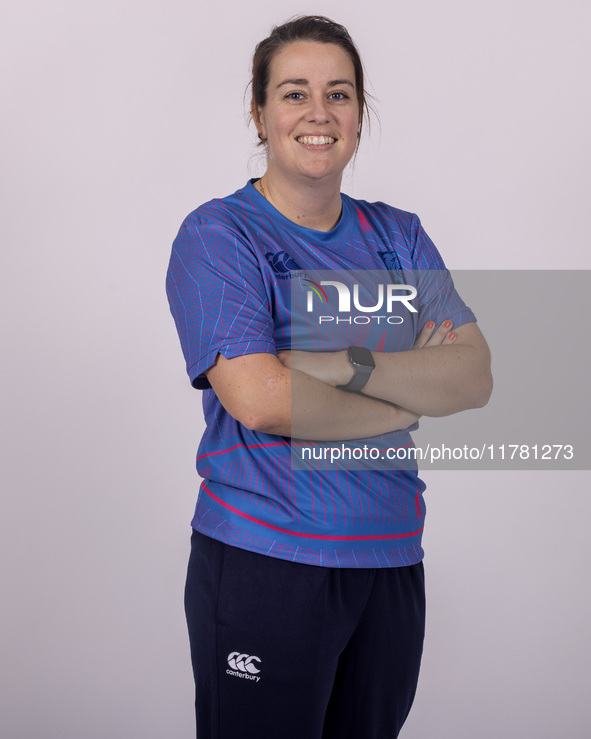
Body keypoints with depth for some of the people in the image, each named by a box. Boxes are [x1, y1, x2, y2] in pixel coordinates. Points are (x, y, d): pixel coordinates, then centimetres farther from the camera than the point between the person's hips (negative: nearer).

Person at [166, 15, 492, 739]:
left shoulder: (399, 235, 9)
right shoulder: (218, 234, -6)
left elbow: (474, 377, -3)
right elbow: (259, 400, -20)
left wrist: (345, 365, -18)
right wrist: (410, 396, -9)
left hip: (391, 561, 5)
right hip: (263, 562, -5)